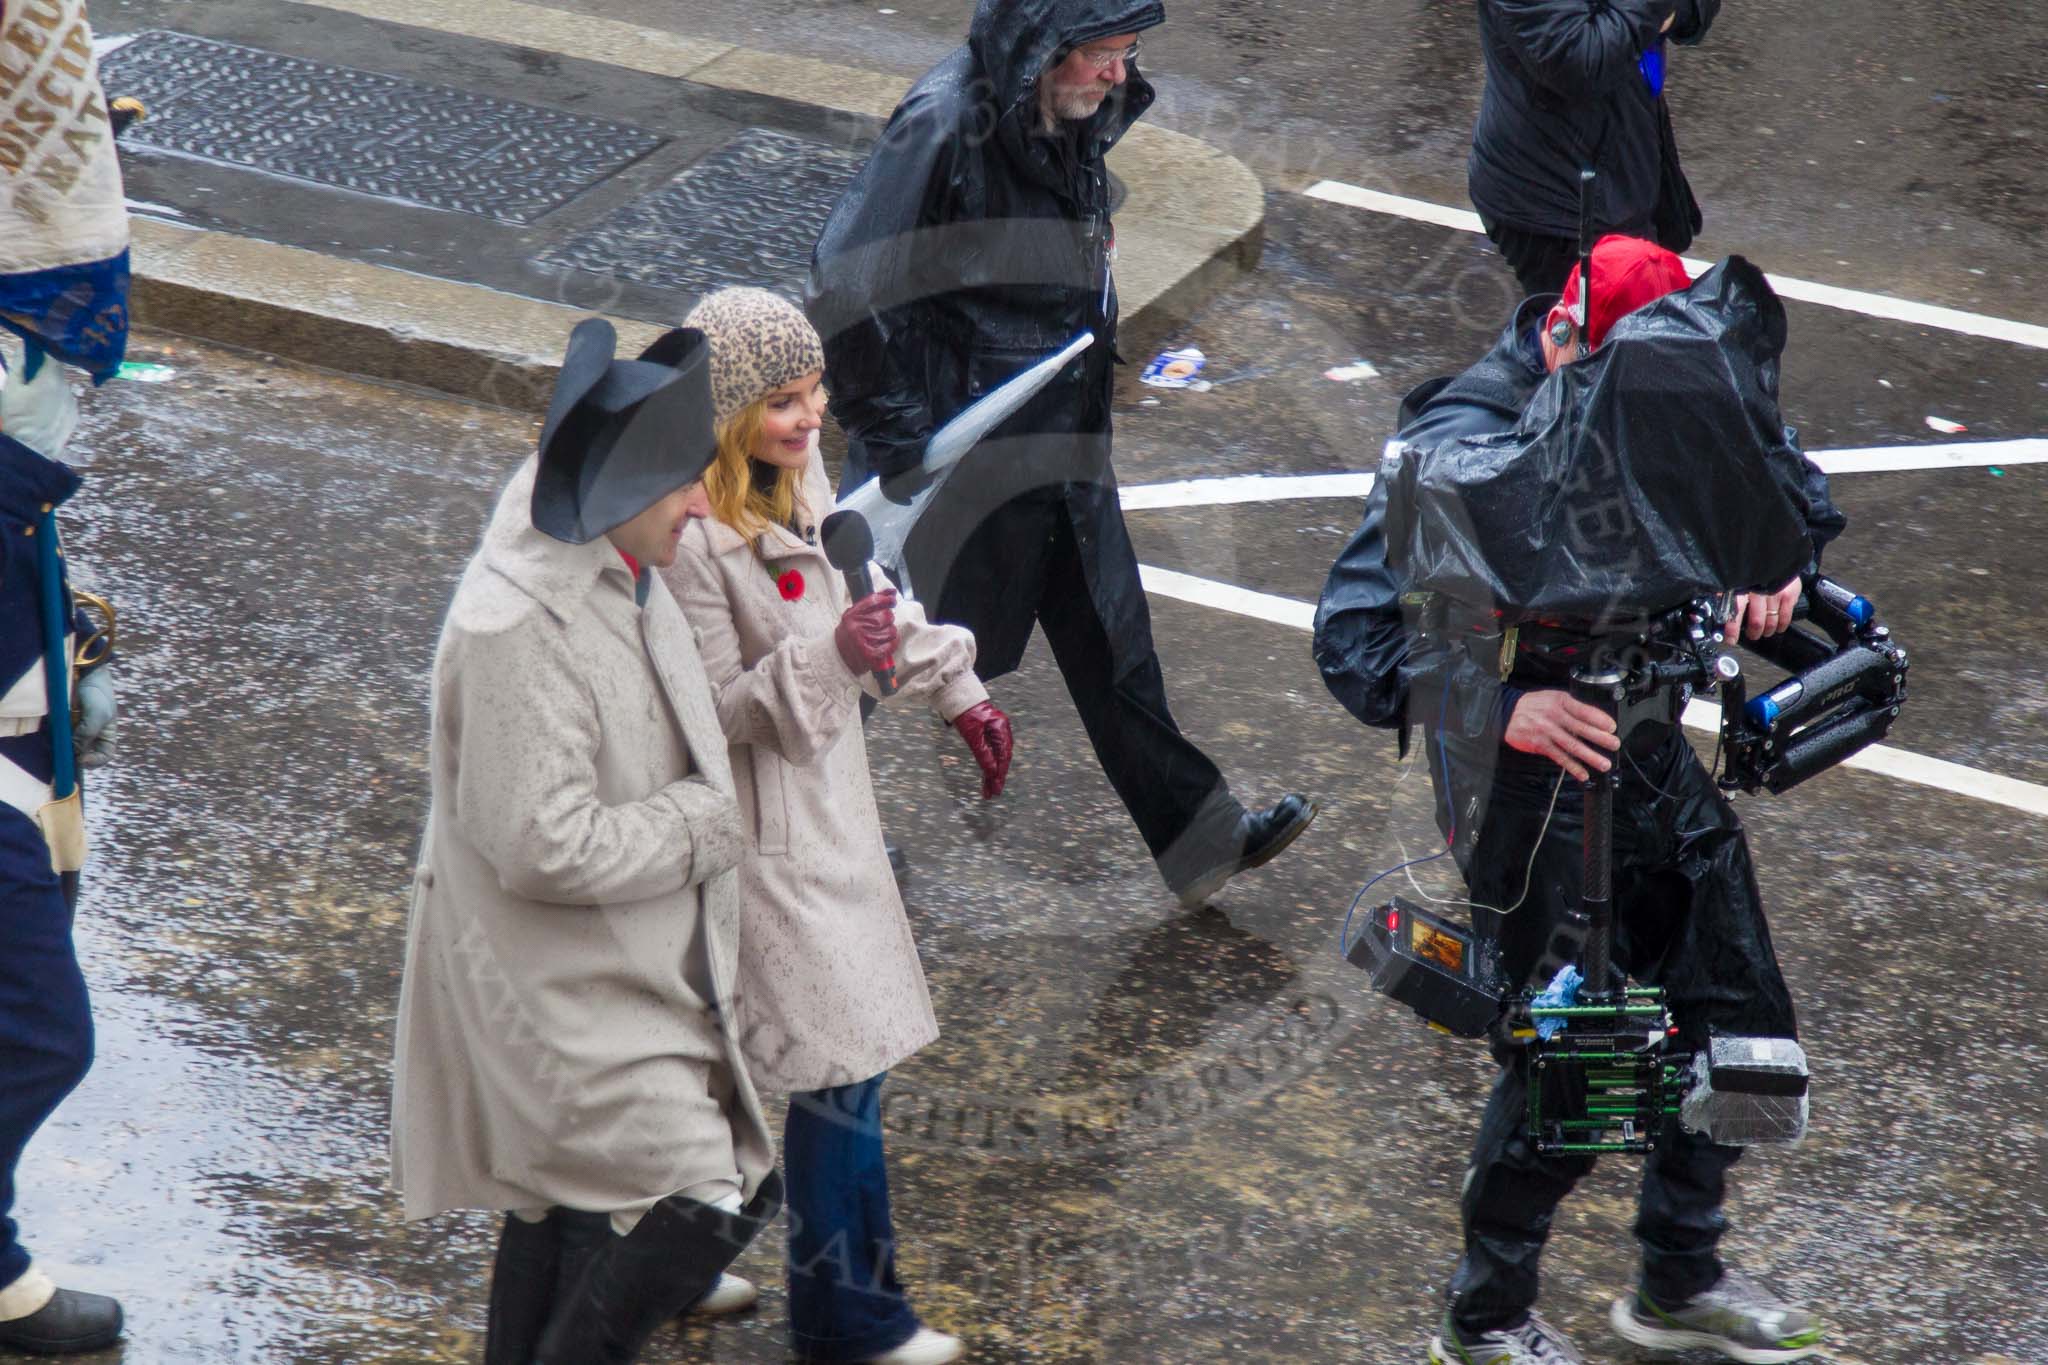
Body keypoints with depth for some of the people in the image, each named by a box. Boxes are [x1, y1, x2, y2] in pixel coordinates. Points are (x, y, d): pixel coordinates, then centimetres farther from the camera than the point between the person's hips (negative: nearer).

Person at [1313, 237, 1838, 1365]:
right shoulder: (1456, 445, -21)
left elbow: (1786, 476, 16)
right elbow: (1354, 638, -26)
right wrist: (1501, 708, -39)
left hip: (1651, 753, 7)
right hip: (1528, 781, -7)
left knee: (1744, 1027, 14)